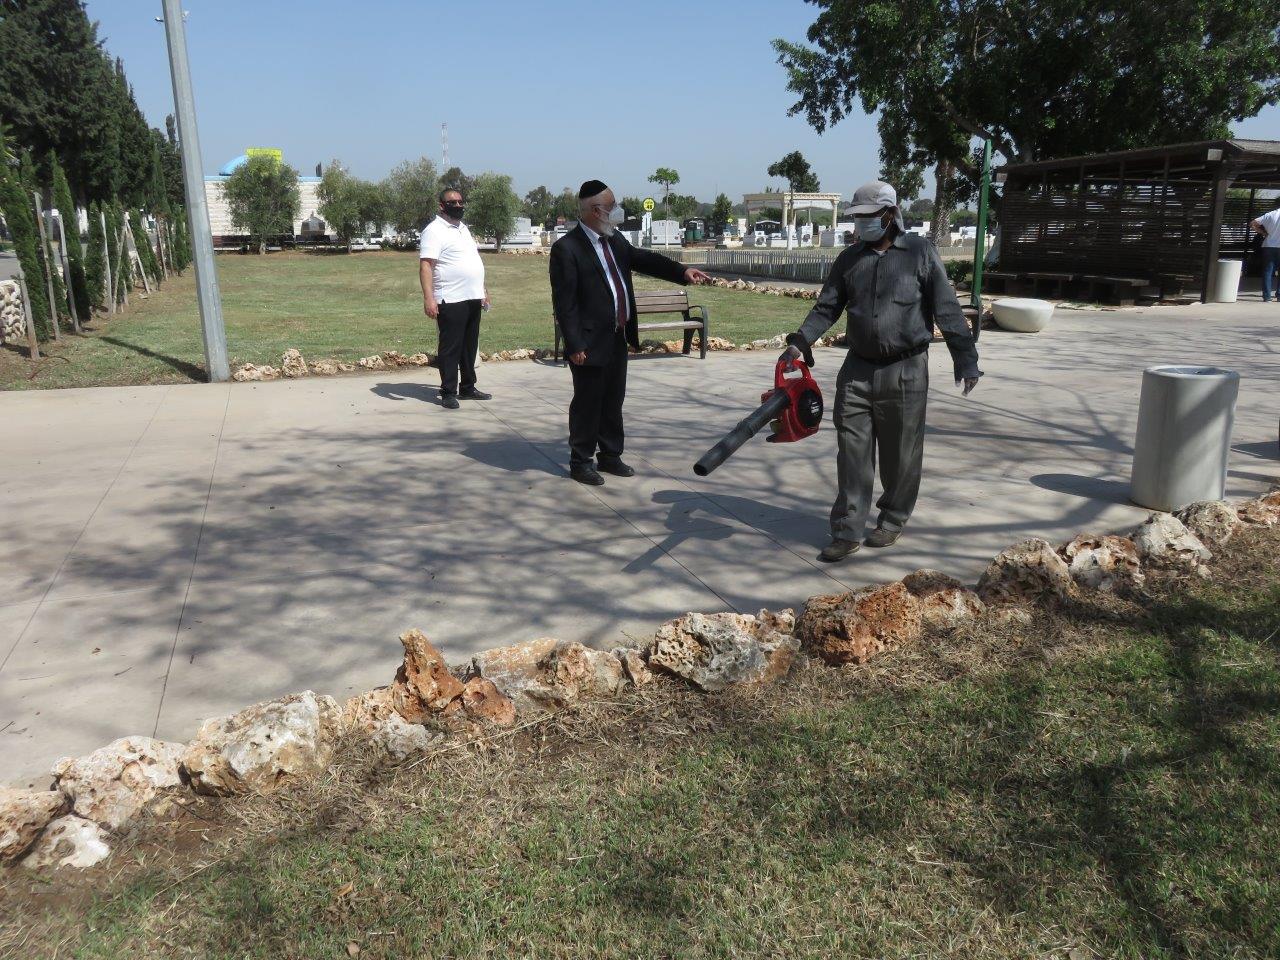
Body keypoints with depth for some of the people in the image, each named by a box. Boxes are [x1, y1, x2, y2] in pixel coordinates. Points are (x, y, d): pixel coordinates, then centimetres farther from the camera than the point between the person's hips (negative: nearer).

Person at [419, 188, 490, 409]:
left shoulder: (463, 228, 18)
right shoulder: (435, 230, -9)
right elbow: (425, 266, -17)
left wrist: (482, 291, 22)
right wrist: (428, 298, -26)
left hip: (473, 299, 8)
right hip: (451, 300, -8)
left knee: (470, 346, 14)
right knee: (451, 347, -2)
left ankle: (468, 388, 24)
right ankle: (448, 393, 4)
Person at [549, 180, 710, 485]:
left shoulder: (615, 240, 9)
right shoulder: (566, 248, -15)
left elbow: (643, 259, 17)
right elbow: (564, 302, -17)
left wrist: (683, 271, 3)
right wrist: (574, 345, -19)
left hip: (618, 339, 8)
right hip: (590, 343, -8)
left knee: (613, 402, 16)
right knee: (587, 403, 3)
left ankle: (610, 456, 30)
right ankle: (580, 462, 17)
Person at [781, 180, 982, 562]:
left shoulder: (920, 252, -2)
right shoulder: (849, 258, 9)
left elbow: (946, 310, -4)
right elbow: (827, 307, 5)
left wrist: (965, 358, -7)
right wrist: (801, 341, -11)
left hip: (905, 371, -3)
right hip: (858, 369, 3)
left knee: (901, 453, 7)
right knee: (852, 450, 0)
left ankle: (893, 519, 26)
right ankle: (847, 531, 4)